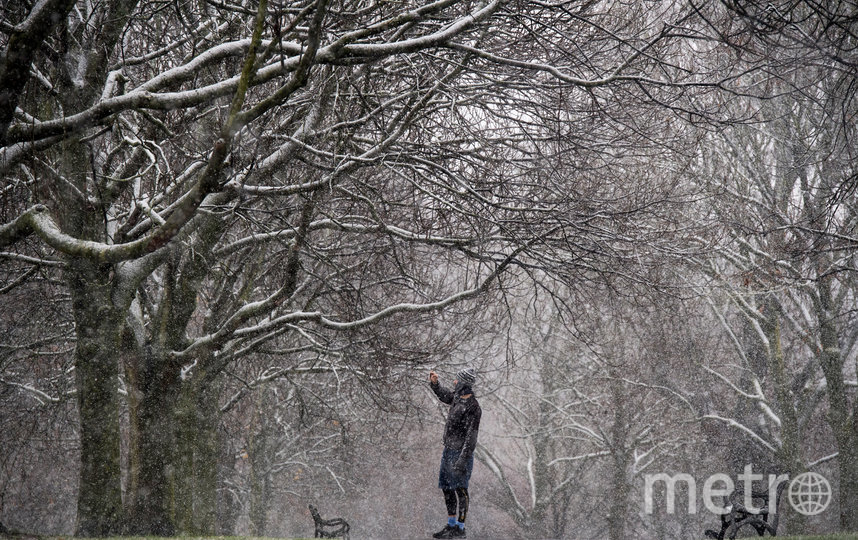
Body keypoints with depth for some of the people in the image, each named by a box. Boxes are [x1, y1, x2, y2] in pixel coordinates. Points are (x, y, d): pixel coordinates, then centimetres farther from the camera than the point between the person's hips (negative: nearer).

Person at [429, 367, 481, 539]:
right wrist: (434, 382, 10)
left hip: (461, 453, -9)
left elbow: (471, 436, -22)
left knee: (460, 489, -1)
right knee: (446, 487, 13)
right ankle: (451, 525, 21)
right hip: (449, 450, 9)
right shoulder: (459, 396, 5)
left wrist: (463, 460, -25)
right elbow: (444, 396, 28)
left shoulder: (473, 407, -22)